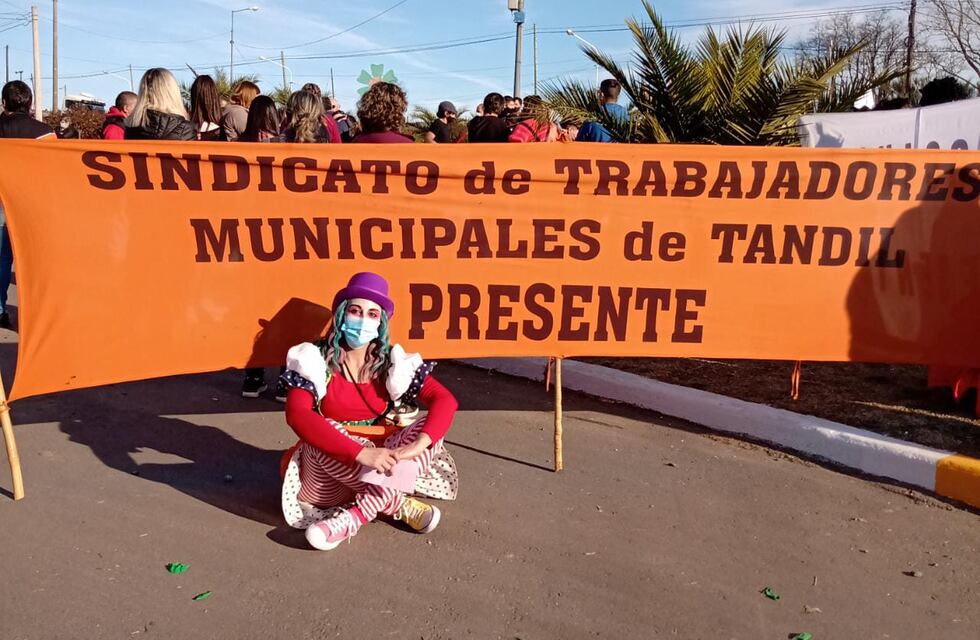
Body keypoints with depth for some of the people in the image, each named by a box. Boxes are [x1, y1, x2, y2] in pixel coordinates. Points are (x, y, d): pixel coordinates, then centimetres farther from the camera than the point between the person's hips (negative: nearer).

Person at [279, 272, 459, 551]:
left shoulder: (393, 363, -4)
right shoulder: (315, 361, -13)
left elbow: (445, 400, -13)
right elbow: (297, 414, -29)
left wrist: (415, 446, -32)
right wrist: (361, 453, -39)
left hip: (377, 464, 3)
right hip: (328, 469, -3)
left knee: (429, 427, -19)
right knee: (321, 437, -33)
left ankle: (354, 517, -30)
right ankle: (400, 505, -22)